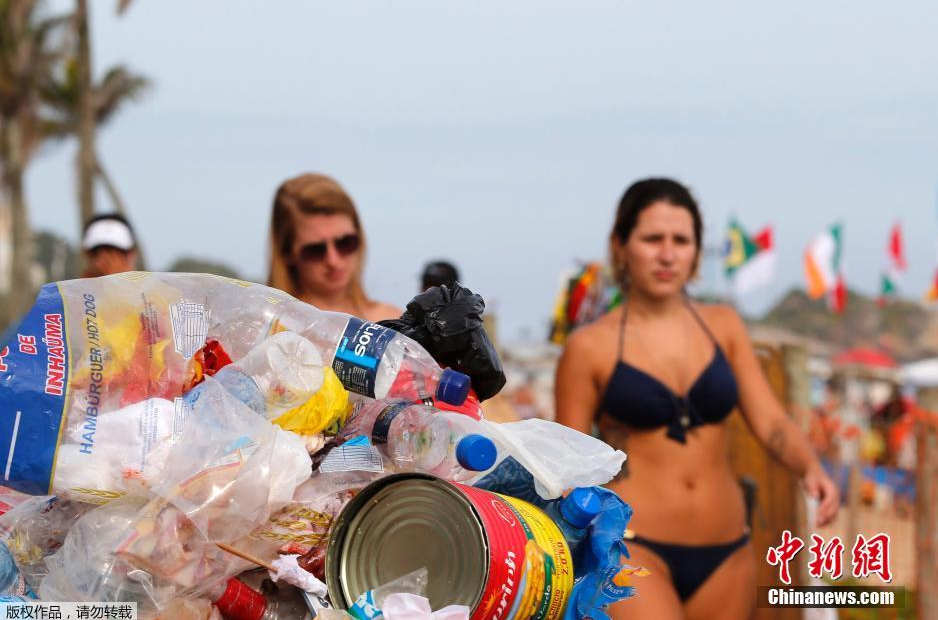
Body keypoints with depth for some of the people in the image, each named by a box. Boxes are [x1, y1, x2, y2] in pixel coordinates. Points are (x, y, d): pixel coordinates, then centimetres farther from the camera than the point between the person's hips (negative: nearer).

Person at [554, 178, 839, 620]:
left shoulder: (723, 326, 8)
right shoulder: (591, 348, -2)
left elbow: (769, 422, 2)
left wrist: (811, 468, -19)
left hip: (725, 554, 5)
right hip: (633, 550, -4)